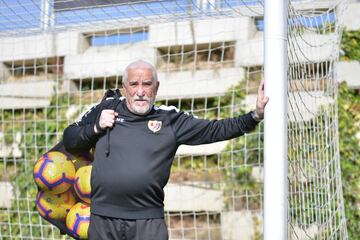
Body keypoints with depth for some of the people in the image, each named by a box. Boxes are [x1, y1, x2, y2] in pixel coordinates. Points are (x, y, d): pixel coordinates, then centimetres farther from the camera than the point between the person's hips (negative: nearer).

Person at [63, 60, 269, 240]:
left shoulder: (171, 120, 6)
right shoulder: (105, 111, 8)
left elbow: (214, 130, 1)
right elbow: (69, 140, 13)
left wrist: (254, 116, -7)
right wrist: (96, 127, -4)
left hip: (148, 222, -1)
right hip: (103, 220, 1)